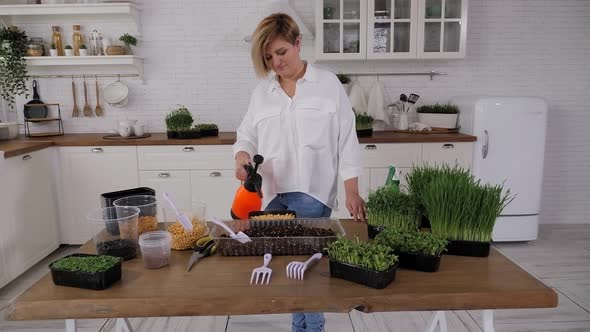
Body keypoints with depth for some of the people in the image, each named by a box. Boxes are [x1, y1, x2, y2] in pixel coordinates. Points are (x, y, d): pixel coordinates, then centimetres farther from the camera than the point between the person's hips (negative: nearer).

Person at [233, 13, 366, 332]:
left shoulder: (328, 84, 0)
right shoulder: (261, 91, 11)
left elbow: (346, 140, -1)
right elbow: (247, 136, 14)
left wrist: (352, 192, -5)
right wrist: (242, 158, -9)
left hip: (312, 192, -3)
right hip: (272, 192, 4)